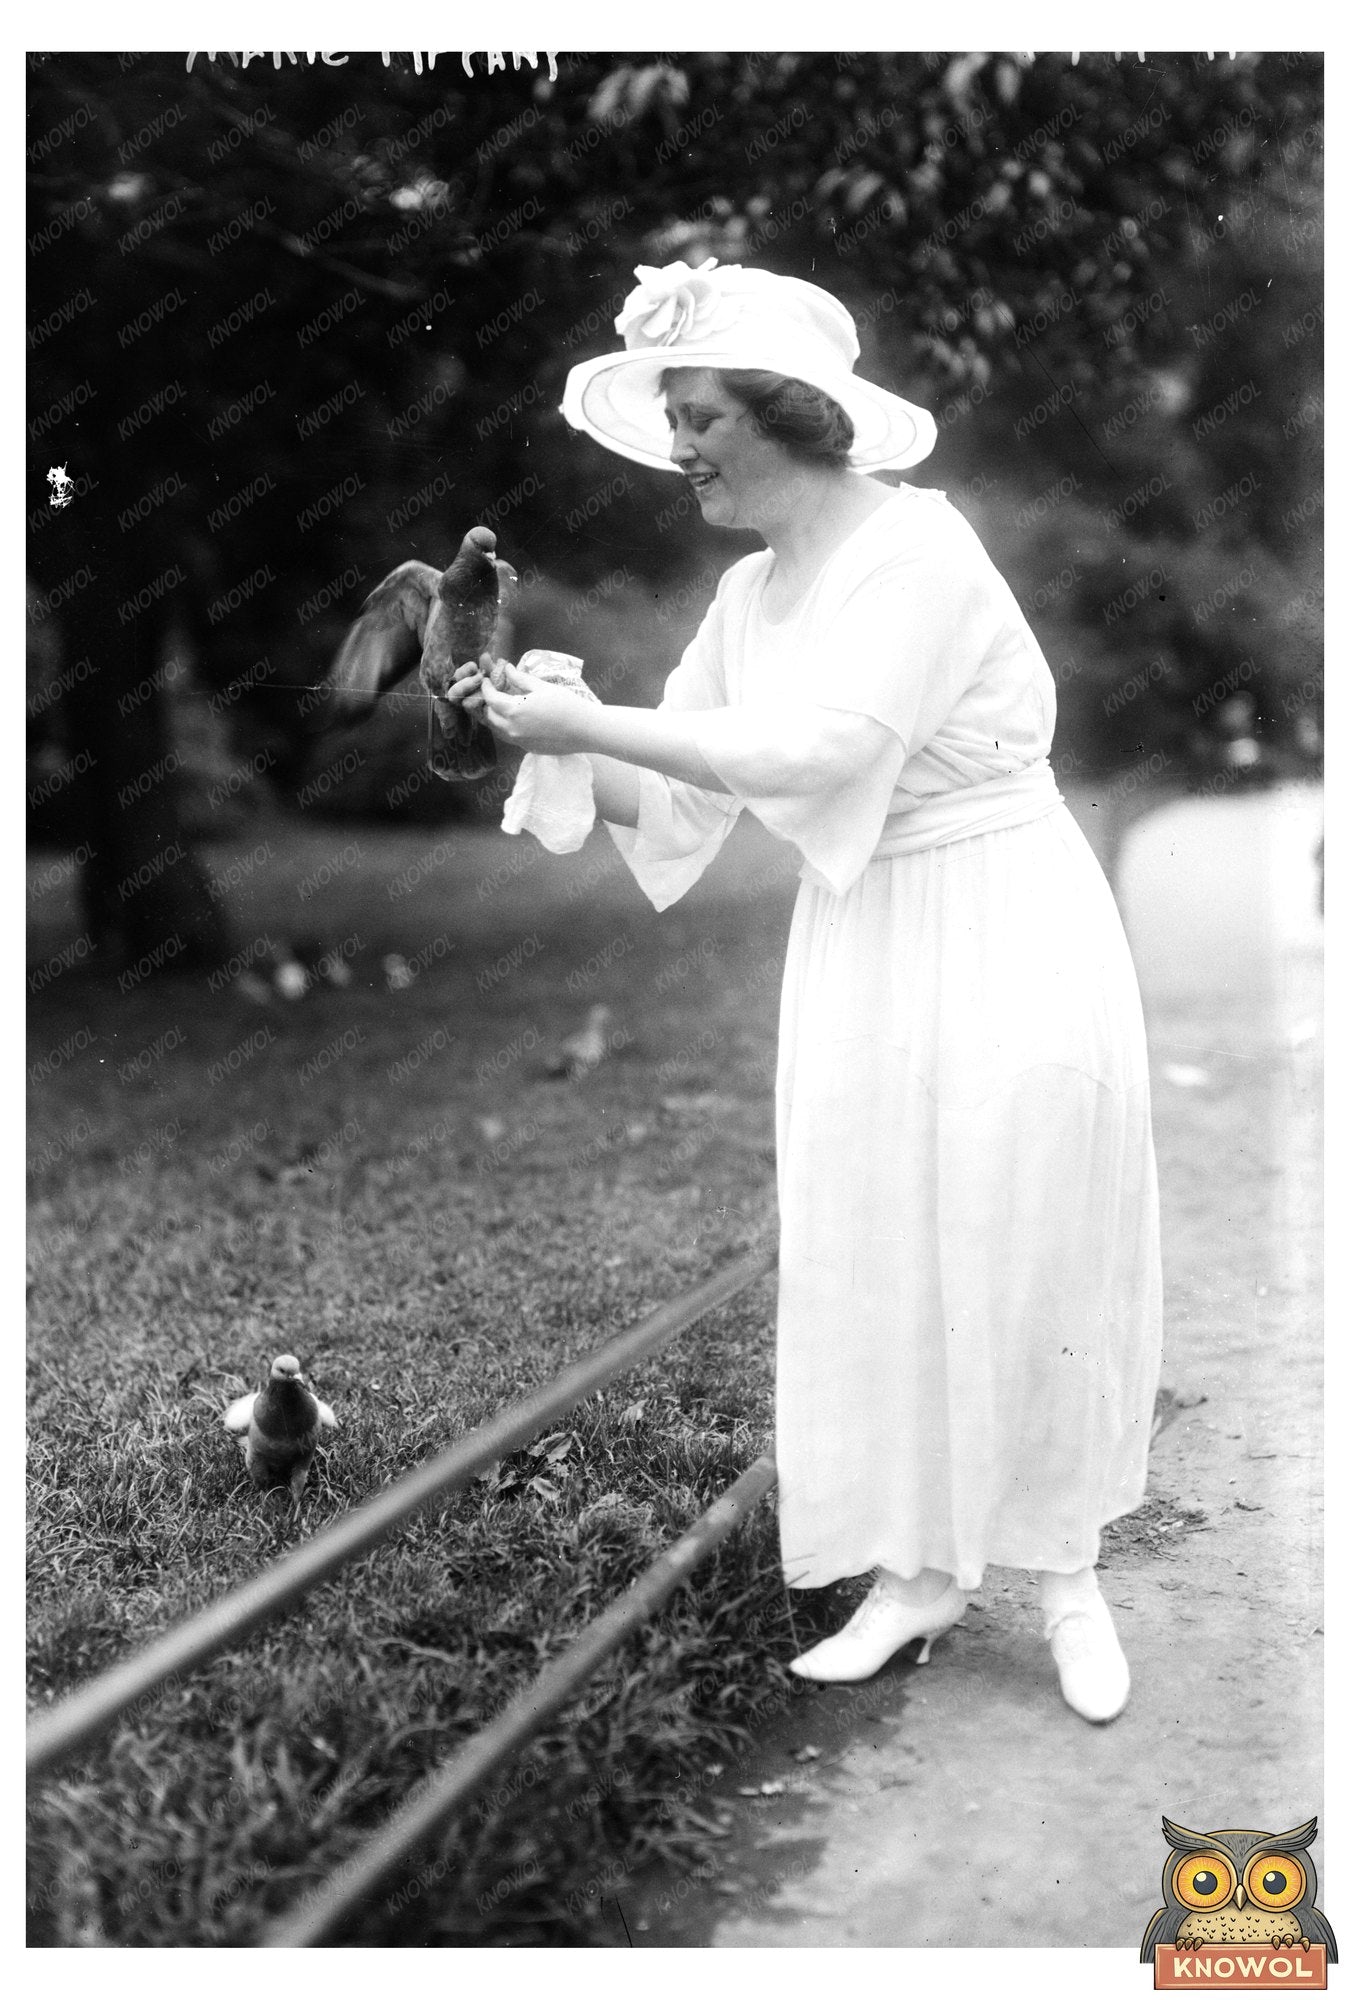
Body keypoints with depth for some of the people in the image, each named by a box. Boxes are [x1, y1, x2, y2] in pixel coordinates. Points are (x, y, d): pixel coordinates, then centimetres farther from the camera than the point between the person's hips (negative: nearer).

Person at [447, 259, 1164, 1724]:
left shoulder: (915, 548, -16)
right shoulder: (750, 595, 7)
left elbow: (815, 752, -27)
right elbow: (676, 801, 8)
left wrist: (589, 724, -22)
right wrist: (551, 745, -7)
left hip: (1004, 941, -7)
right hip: (857, 955, 7)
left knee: (1029, 1262, 2)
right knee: (873, 1267, 7)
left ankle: (1067, 1575, 20)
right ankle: (921, 1572, 21)